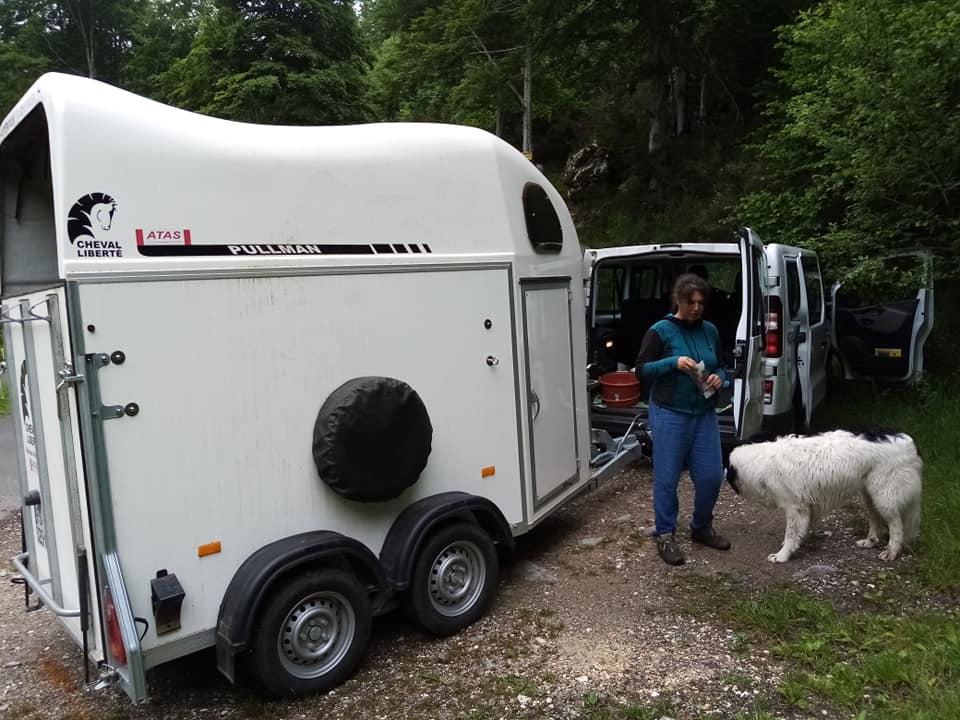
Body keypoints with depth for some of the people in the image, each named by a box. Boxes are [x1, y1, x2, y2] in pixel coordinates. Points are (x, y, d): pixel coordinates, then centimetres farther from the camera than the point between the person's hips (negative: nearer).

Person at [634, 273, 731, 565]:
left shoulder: (710, 330, 7)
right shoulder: (661, 331, -8)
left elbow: (720, 366, 18)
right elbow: (641, 370, -7)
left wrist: (720, 378, -5)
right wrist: (674, 362, -21)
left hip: (705, 414, 5)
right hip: (670, 415, -5)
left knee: (712, 475, 7)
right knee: (667, 478, 2)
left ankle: (701, 527, 30)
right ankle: (665, 536, 18)